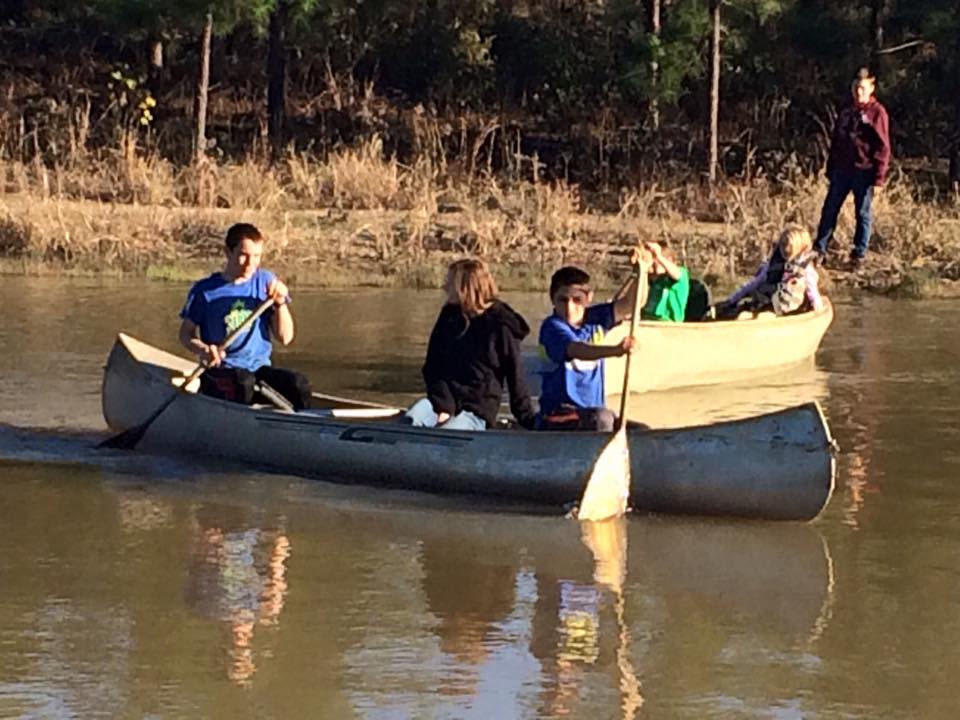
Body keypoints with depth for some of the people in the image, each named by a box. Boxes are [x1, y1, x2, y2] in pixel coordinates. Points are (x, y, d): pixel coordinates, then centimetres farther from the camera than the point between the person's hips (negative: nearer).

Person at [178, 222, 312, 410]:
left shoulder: (266, 282, 9)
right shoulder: (205, 291, 1)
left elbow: (285, 338, 8)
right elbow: (186, 334, 7)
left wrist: (280, 303, -8)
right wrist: (203, 350, -15)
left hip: (260, 367, 3)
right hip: (220, 372, -3)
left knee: (299, 385, -26)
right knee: (244, 382, -38)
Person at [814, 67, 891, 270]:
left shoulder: (877, 113, -6)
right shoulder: (846, 112, 13)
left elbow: (883, 147, -8)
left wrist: (879, 177, -13)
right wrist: (830, 170, 15)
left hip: (864, 172, -6)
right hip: (841, 170, 6)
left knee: (863, 214, 3)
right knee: (829, 210, 5)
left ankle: (858, 255, 11)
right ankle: (819, 250, 11)